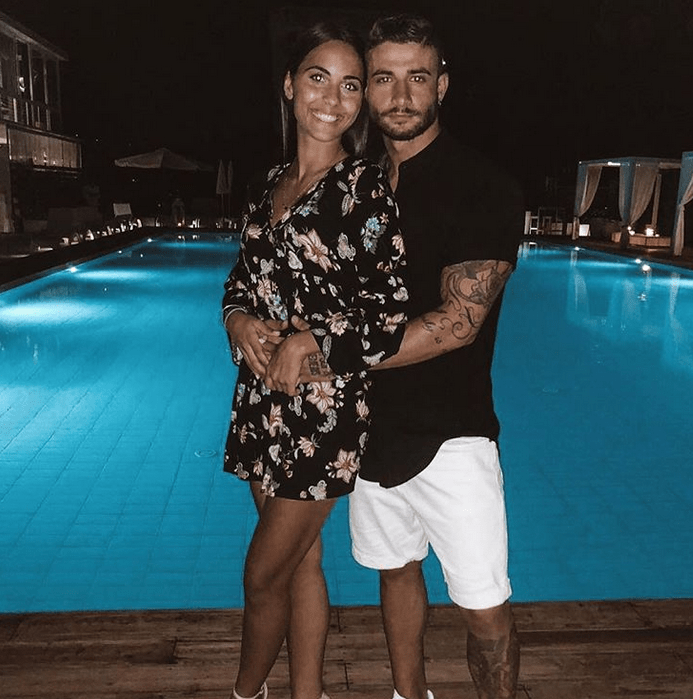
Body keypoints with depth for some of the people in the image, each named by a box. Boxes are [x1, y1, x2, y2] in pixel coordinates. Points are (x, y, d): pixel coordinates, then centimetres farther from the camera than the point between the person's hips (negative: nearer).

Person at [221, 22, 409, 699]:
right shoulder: (273, 184, 9)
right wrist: (239, 320, -5)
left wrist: (306, 342, -15)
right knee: (300, 558, 18)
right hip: (265, 401, 6)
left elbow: (392, 317, -15)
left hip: (325, 408, -6)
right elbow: (242, 278, 15)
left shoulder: (365, 186, -11)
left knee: (264, 573, 7)